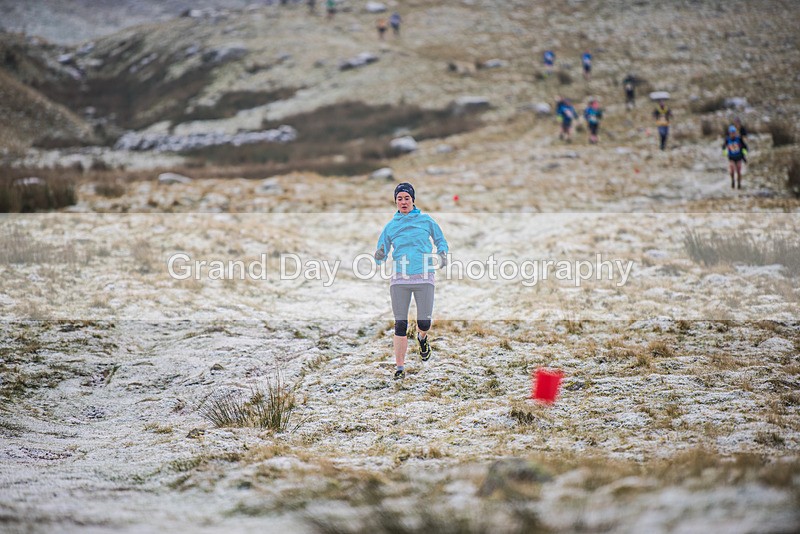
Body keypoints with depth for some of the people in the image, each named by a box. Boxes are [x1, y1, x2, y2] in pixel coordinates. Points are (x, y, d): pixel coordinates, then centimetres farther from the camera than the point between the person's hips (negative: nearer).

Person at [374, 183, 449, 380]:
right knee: (400, 325, -4)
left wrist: (443, 254, -3)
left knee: (424, 323, -3)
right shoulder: (390, 226, 10)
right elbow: (381, 255, 12)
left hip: (424, 277, -1)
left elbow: (440, 241, 18)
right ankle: (400, 367, 3)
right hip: (399, 279, 1)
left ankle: (422, 338, 34)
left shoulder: (426, 220, 8)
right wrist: (380, 255, -12)